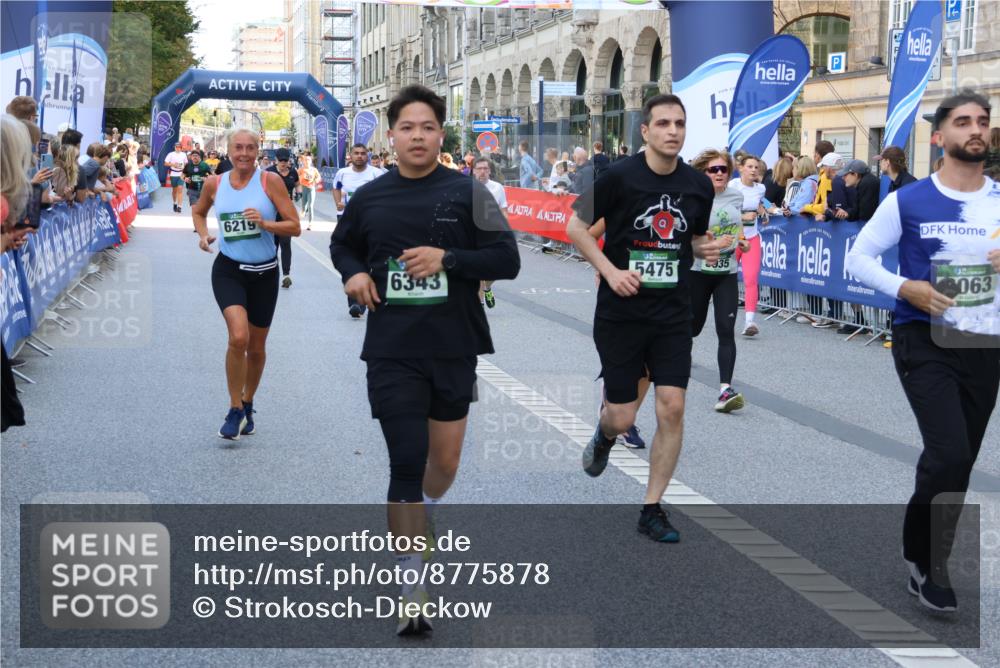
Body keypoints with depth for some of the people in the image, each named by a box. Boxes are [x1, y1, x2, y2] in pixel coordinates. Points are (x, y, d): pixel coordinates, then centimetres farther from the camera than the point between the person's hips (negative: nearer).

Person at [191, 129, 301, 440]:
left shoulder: (270, 182, -8)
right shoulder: (214, 184, -1)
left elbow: (295, 227, -7)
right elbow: (198, 211, 20)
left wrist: (265, 223, -23)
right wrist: (203, 235, 2)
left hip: (264, 273, 1)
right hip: (228, 270, -1)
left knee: (256, 347, 12)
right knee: (238, 337, -22)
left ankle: (247, 405, 37)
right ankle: (235, 410, -6)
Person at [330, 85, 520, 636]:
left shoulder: (468, 192, -4)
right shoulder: (369, 198, 2)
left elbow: (507, 260, -7)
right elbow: (341, 245, 21)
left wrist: (447, 257, -21)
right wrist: (353, 274, -1)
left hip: (454, 349, 1)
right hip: (392, 354, -1)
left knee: (445, 461, 15)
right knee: (406, 463, -6)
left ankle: (423, 517, 49)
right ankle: (411, 588, 2)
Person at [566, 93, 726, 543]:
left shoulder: (699, 185, 2)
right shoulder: (620, 177, -10)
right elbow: (576, 227, -4)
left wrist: (707, 248, -5)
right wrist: (611, 271, -16)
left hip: (673, 315, 3)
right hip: (620, 314, -3)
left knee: (672, 407, -6)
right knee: (622, 417, 0)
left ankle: (652, 510, 7)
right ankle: (605, 434, 41)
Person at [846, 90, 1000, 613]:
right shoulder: (907, 201, -5)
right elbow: (858, 257, 0)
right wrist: (906, 288, -16)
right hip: (925, 340, -4)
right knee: (949, 453, -18)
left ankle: (928, 563, 31)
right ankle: (924, 560, 5)